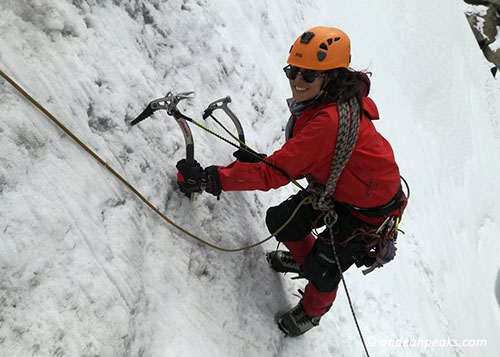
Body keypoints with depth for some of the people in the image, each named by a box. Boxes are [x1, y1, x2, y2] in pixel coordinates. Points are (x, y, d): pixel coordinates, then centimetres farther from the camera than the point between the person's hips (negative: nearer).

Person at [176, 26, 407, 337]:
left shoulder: (330, 120, -39)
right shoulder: (320, 101, -10)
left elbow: (275, 174, -38)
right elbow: (299, 159, 6)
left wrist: (208, 178, -35)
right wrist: (260, 159, -5)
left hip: (369, 211, -8)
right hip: (333, 189, 8)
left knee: (322, 269, 3)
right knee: (279, 221, 8)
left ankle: (312, 312, 38)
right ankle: (303, 259, 42)